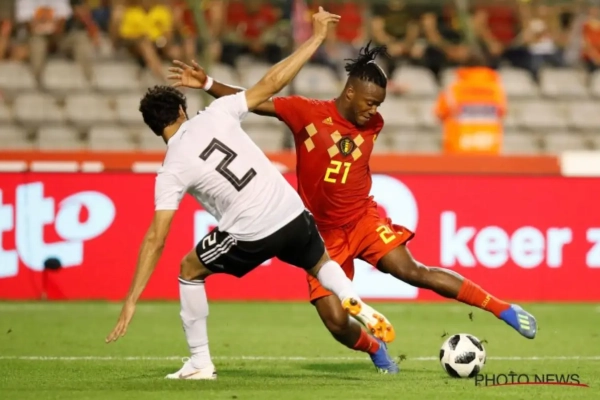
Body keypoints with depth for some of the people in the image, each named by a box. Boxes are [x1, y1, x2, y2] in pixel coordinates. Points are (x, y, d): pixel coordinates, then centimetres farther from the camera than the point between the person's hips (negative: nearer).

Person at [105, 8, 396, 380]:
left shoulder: (172, 172, -5)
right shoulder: (216, 115, 0)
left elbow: (156, 240, -8)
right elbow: (271, 83, 0)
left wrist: (132, 301, -6)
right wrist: (316, 37, 9)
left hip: (250, 236, -3)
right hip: (292, 214, 3)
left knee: (190, 269, 23)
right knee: (321, 264, 33)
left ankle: (200, 362, 19)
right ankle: (355, 303, 0)